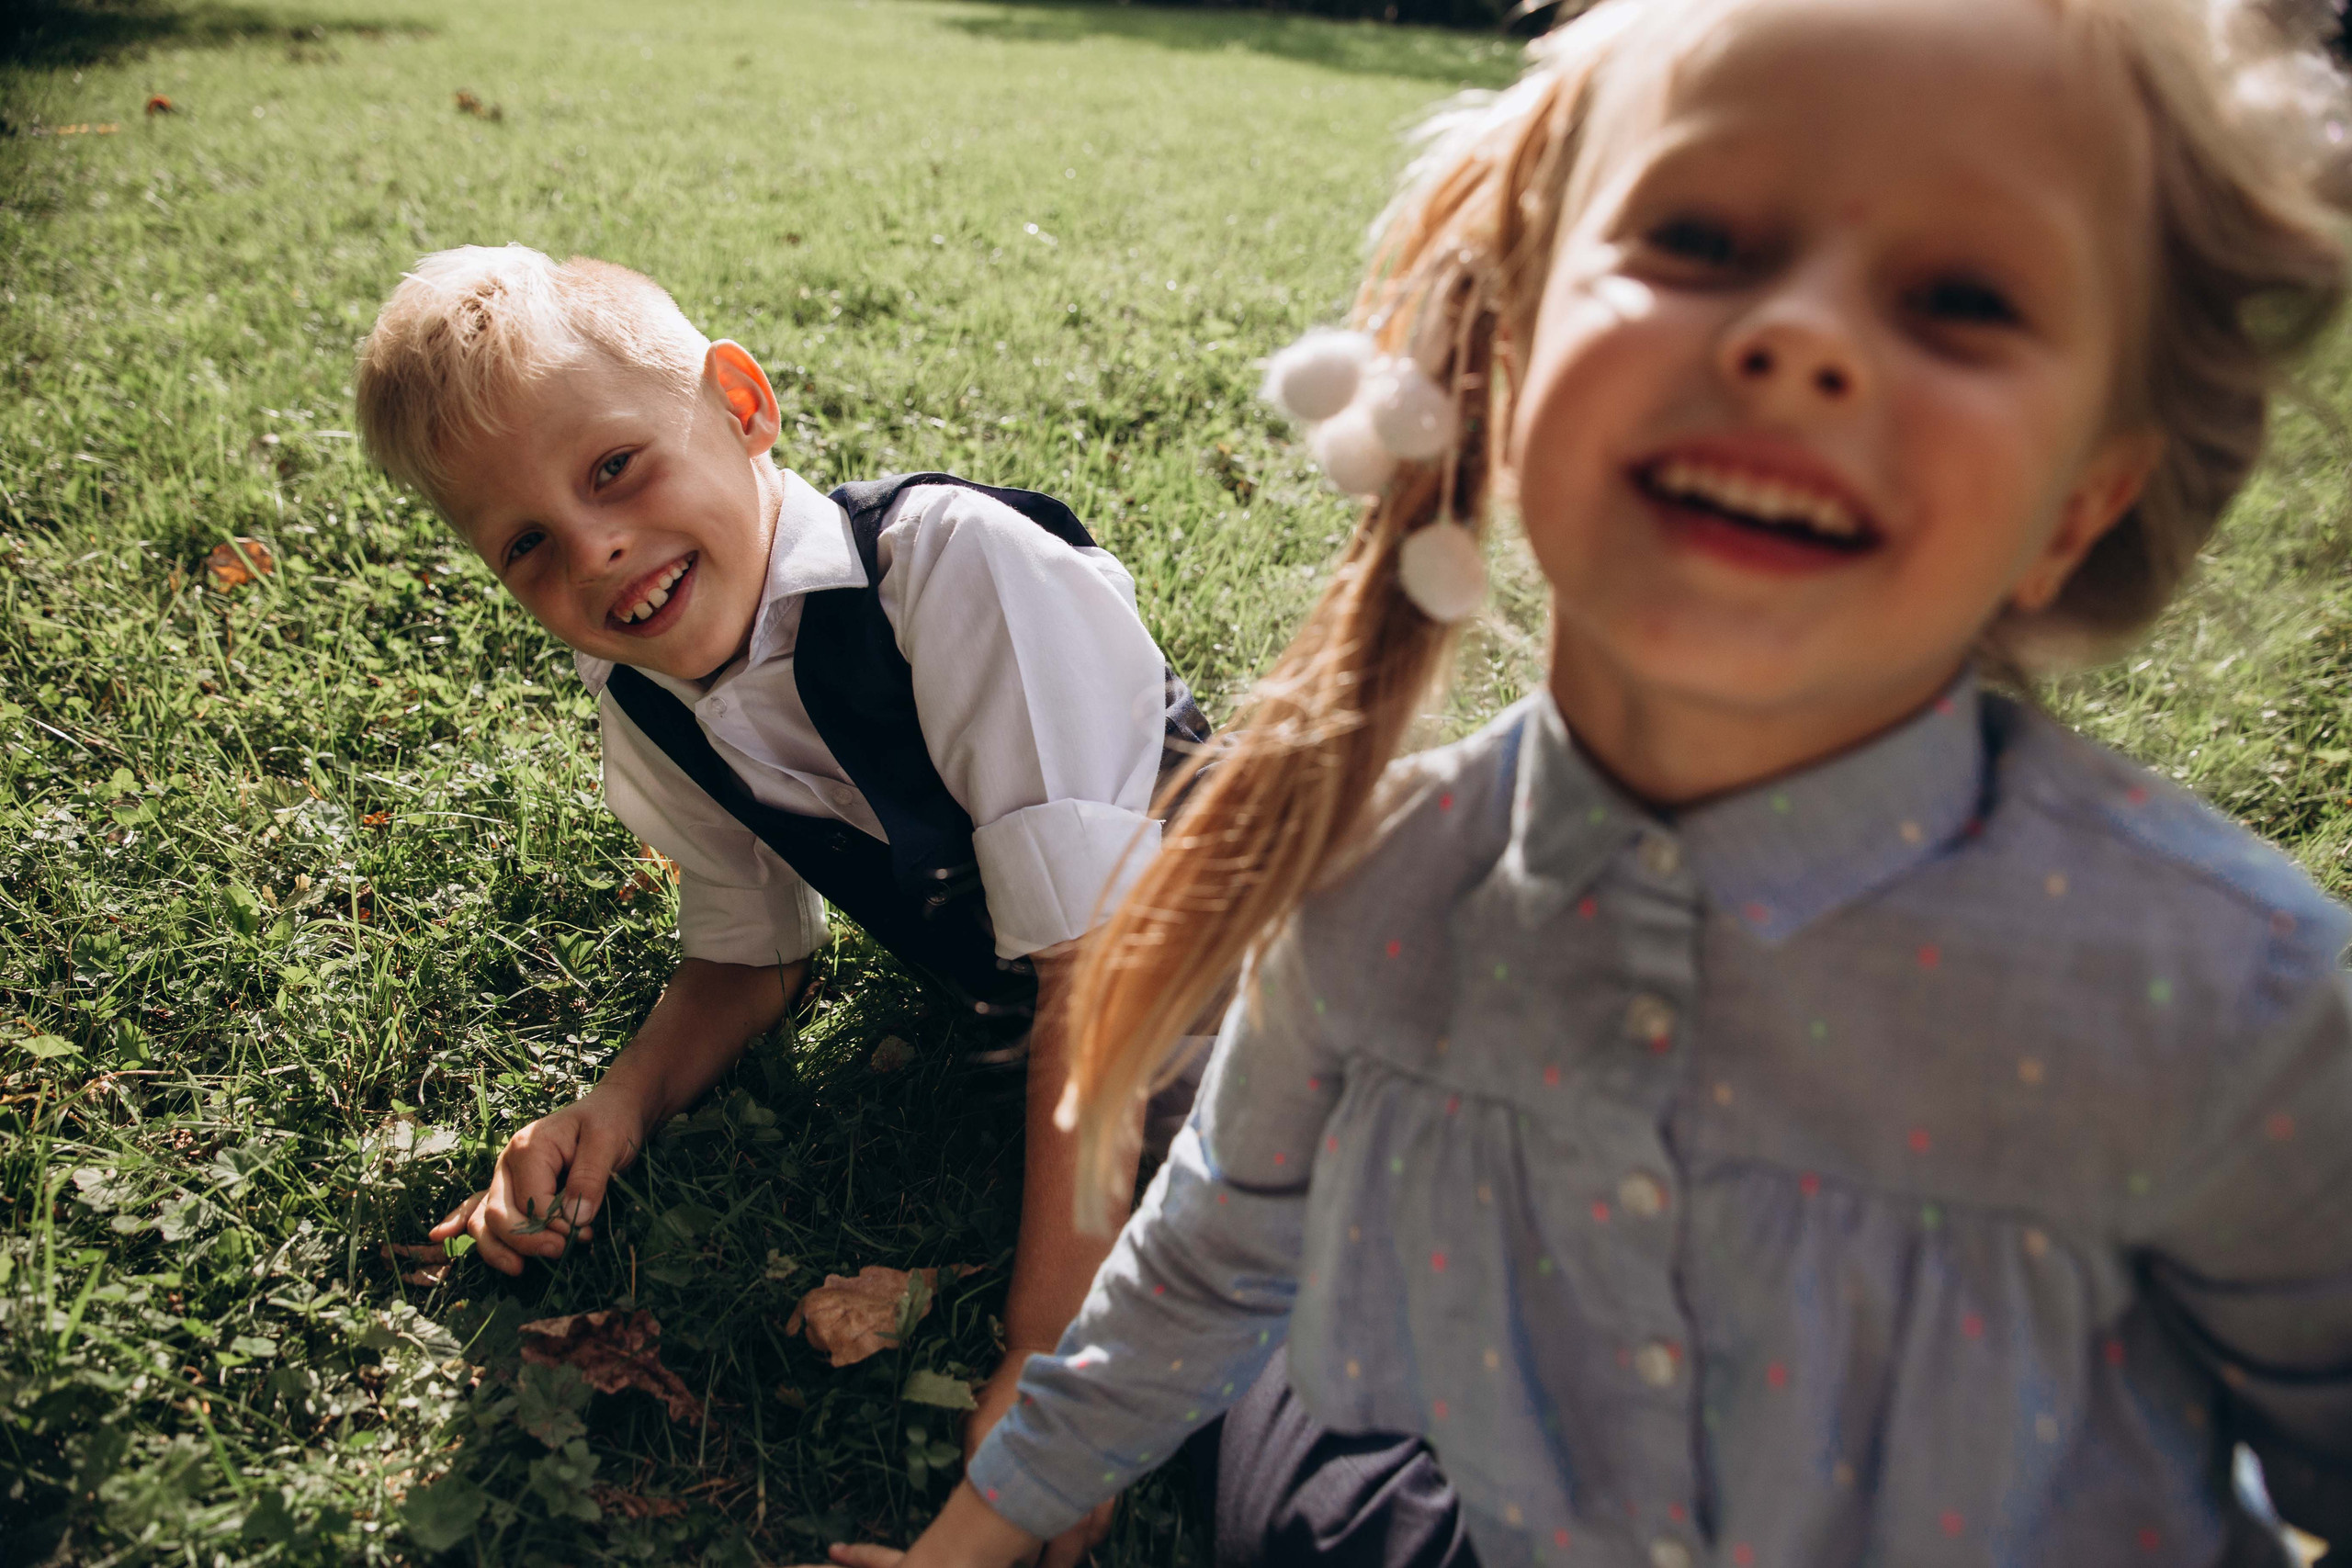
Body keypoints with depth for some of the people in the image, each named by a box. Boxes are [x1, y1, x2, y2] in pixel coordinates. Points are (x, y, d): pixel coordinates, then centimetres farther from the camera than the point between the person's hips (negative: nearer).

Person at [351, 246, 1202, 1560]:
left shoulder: (957, 564, -30)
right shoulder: (646, 709, -8)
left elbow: (1104, 966, -32)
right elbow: (749, 956, 7)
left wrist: (1042, 1356, -32)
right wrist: (616, 1109, -13)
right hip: (1021, 1028, 7)